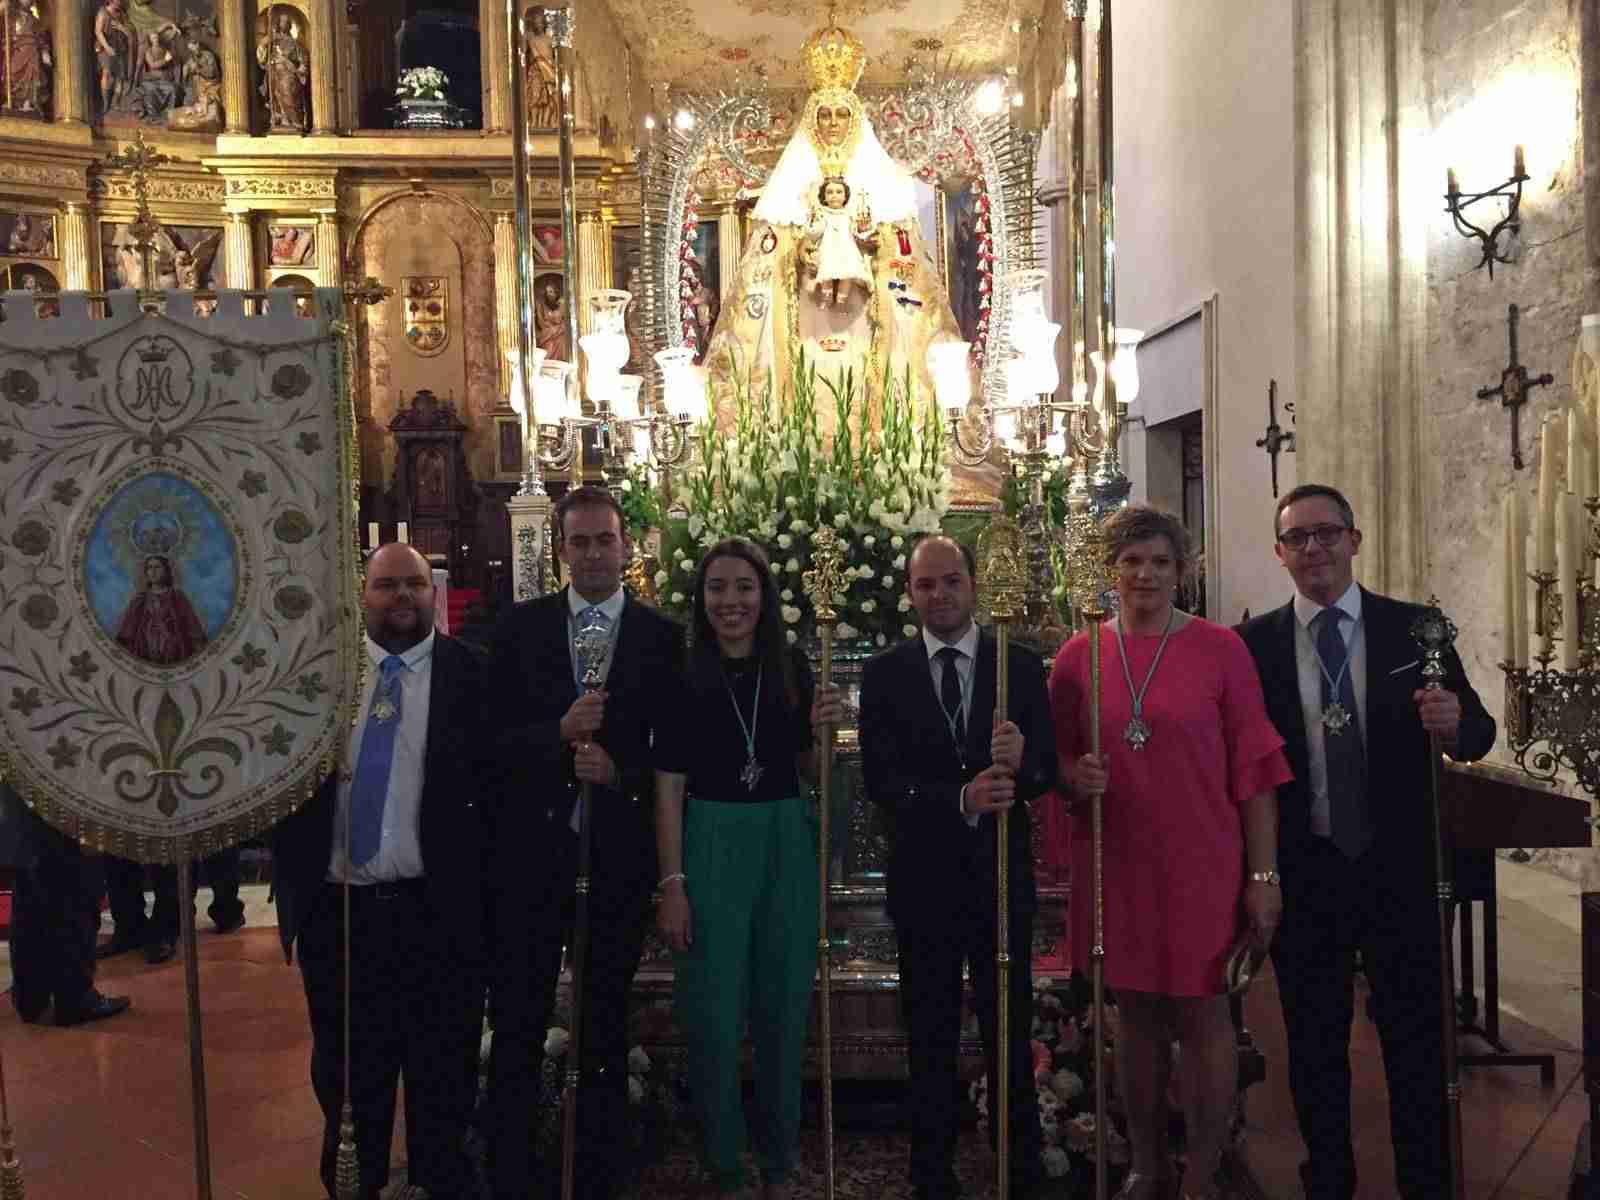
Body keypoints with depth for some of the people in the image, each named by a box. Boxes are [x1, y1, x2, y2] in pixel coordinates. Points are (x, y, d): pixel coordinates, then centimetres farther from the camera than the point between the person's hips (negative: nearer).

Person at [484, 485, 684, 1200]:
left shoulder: (661, 637, 2)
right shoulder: (519, 628, 3)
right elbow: (494, 738, -2)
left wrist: (619, 773, -16)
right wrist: (559, 734, -19)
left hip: (619, 852, 0)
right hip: (531, 848, 0)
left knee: (607, 1020, 12)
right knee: (518, 1020, 7)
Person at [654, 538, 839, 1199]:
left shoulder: (792, 668, 3)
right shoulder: (682, 673, -5)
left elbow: (806, 770, 11)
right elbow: (668, 787, -5)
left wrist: (822, 731, -9)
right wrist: (672, 884, -10)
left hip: (786, 844, 3)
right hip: (711, 842, -3)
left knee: (783, 1009, 11)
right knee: (714, 1014, 3)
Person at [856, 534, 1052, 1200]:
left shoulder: (1022, 665, -1)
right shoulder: (884, 673, -3)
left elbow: (1049, 772, -5)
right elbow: (880, 781, -10)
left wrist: (1022, 761, -28)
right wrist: (959, 801, -24)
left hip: (1002, 876, 0)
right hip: (924, 880, 0)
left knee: (1010, 1034, 10)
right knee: (930, 1040, 14)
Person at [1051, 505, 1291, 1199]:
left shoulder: (1219, 649, -3)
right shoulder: (1078, 656, 3)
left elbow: (1253, 767, -4)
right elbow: (1060, 757, 12)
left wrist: (1263, 874, -7)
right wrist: (1076, 778, -11)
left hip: (1200, 864, -2)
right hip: (1114, 864, 2)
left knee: (1201, 1013, 4)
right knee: (1135, 1014, 13)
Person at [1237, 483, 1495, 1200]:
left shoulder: (1412, 628, 0)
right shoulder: (1256, 643, -1)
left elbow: (1476, 734, 1)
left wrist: (1456, 723, -22)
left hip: (1397, 870, 0)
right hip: (1302, 871, 1)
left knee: (1415, 1038, 8)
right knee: (1314, 1044, 14)